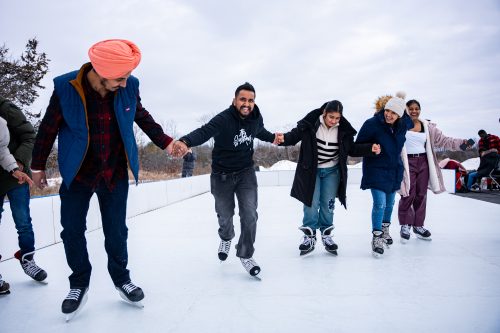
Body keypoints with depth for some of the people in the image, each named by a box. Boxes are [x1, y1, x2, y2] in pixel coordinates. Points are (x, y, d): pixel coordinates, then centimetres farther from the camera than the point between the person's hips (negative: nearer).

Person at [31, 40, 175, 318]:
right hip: (77, 173, -1)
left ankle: (122, 279, 30)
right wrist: (38, 165, 6)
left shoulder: (129, 87, -13)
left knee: (116, 230, 9)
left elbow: (142, 116, 8)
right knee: (72, 230, 6)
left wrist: (165, 142, 2)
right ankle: (80, 283, 27)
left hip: (115, 174, 1)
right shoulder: (66, 88, -19)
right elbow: (48, 128, -4)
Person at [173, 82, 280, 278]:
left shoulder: (256, 118, -8)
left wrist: (272, 137, 8)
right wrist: (185, 142, -62)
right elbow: (204, 132, -45)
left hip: (246, 173, 3)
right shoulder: (223, 119, -25)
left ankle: (245, 255, 13)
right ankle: (226, 238, 49)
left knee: (250, 215, -8)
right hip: (222, 176, -2)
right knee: (225, 217, 14)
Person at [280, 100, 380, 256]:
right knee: (311, 203, 0)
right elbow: (294, 135, -12)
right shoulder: (310, 123, -17)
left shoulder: (344, 129, -8)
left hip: (332, 171, 2)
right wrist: (282, 138, -33)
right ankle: (309, 236, 15)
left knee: (328, 204, 8)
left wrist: (370, 148, -10)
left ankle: (326, 235, 25)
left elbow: (352, 149, 3)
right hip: (311, 170, -2)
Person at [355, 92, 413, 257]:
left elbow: (410, 123, 24)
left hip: (394, 170, 6)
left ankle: (385, 230, 41)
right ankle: (377, 237, 1)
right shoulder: (372, 124, -20)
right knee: (380, 203, -14)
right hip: (377, 171, -6)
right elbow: (359, 145, -13)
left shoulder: (402, 125, -3)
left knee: (390, 203, 19)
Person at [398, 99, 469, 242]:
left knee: (421, 194, 8)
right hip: (407, 162, -4)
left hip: (423, 162, 4)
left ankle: (418, 225, 22)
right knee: (408, 194, -8)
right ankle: (405, 225, 10)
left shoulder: (427, 126, 9)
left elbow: (442, 140, 8)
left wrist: (461, 142, -2)